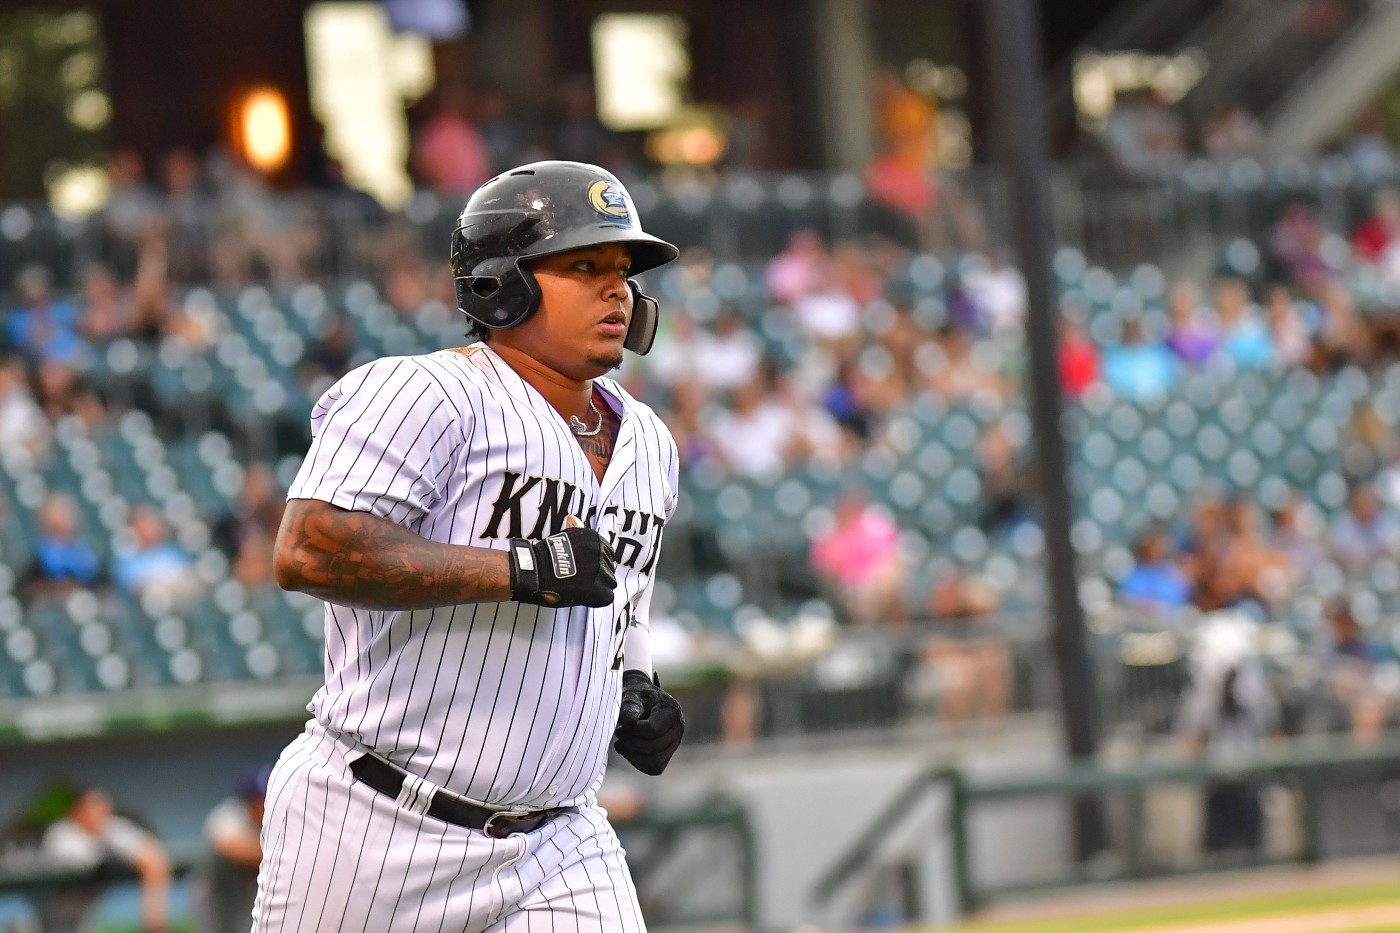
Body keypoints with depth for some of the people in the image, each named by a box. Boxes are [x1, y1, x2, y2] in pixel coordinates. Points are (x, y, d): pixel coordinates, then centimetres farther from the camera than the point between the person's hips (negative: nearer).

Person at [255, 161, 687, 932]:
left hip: (559, 854, 6)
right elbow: (307, 551, -23)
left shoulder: (647, 445, 16)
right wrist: (524, 569, -23)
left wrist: (634, 693, 10)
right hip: (375, 835, -6)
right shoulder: (426, 396, -10)